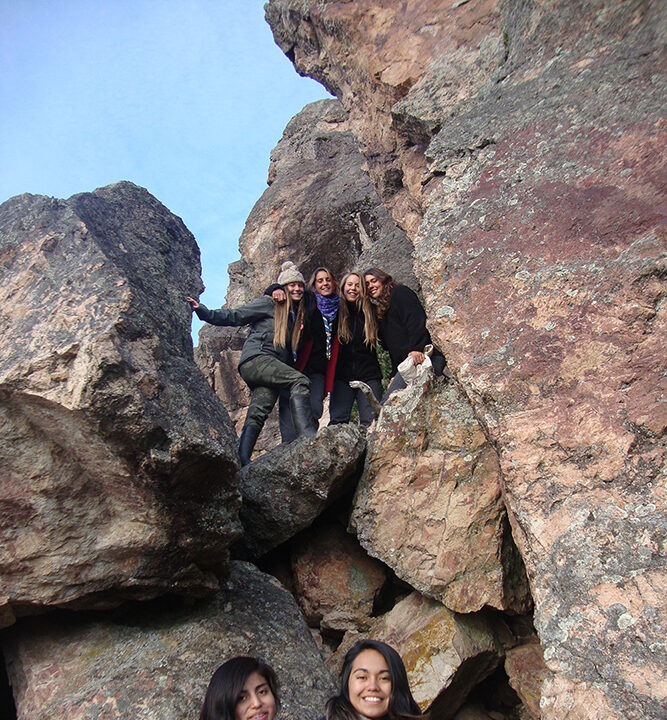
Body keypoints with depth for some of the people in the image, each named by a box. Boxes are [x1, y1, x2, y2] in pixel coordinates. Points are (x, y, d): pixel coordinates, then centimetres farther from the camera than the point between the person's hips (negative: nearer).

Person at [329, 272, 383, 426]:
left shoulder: (371, 312, 9)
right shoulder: (335, 311, 7)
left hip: (369, 376, 0)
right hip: (342, 376, 0)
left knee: (370, 422, -9)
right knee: (338, 421, -11)